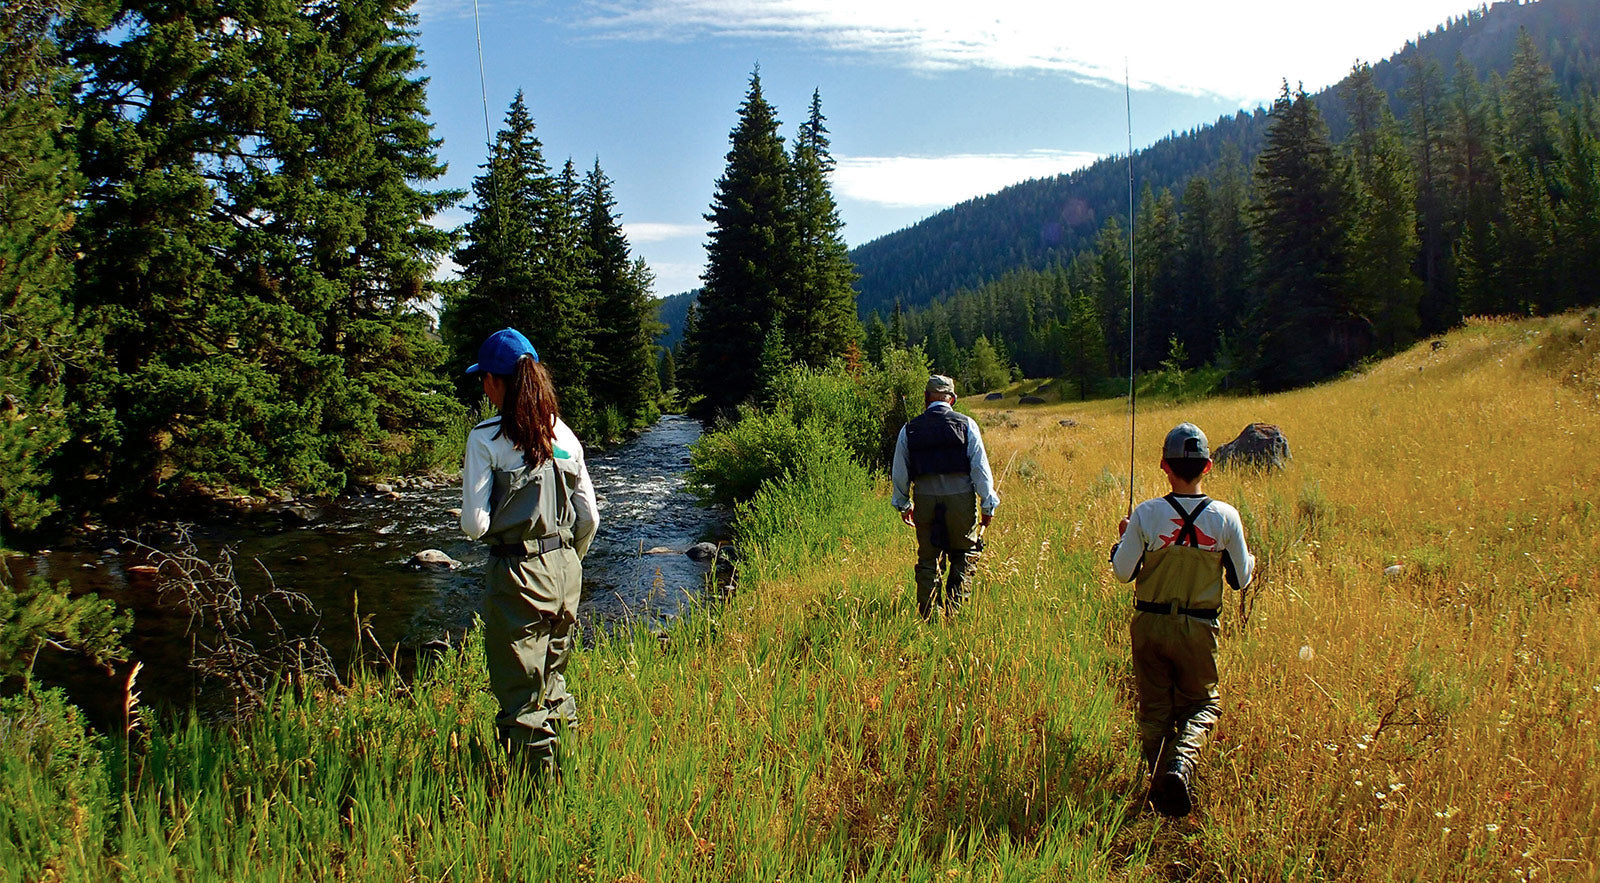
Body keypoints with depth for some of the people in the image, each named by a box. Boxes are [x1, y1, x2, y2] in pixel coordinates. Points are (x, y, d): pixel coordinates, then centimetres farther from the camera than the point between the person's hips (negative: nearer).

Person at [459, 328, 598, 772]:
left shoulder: (486, 438, -11)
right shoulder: (563, 434, 4)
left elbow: (475, 523, -14)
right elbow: (589, 518, 6)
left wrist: (475, 522, 9)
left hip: (516, 574, -6)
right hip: (565, 570, 6)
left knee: (521, 697, 6)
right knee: (553, 681, 21)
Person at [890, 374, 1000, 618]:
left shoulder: (909, 429, 5)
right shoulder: (966, 424, -1)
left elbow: (899, 474, 10)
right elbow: (980, 468, -3)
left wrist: (903, 504, 25)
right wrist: (988, 506, 4)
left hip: (925, 500, 2)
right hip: (961, 499, -2)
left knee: (927, 561, 10)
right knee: (964, 558, 12)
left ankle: (928, 616, 10)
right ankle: (955, 611, 5)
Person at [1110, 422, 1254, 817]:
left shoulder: (1146, 514, -12)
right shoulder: (1225, 517, -9)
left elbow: (1123, 572, -5)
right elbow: (1241, 579, 1)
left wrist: (1123, 539, 12)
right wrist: (1250, 558, 22)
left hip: (1150, 625, 0)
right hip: (1199, 629, 0)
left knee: (1154, 709, 15)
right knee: (1202, 703, 17)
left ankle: (1160, 784, 10)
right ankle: (1182, 764, -8)